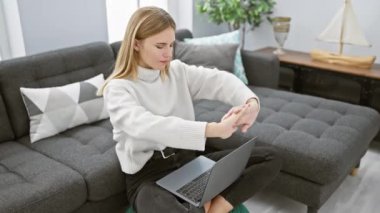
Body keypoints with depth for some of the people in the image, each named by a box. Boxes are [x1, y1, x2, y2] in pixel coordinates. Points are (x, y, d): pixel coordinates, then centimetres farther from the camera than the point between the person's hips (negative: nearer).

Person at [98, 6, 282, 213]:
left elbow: (219, 79, -8)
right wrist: (212, 129, -39)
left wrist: (250, 101, -31)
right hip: (148, 175, -5)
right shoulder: (117, 89, -11)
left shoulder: (178, 71, 6)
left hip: (188, 160, 6)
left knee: (269, 158, -4)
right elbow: (146, 126, -30)